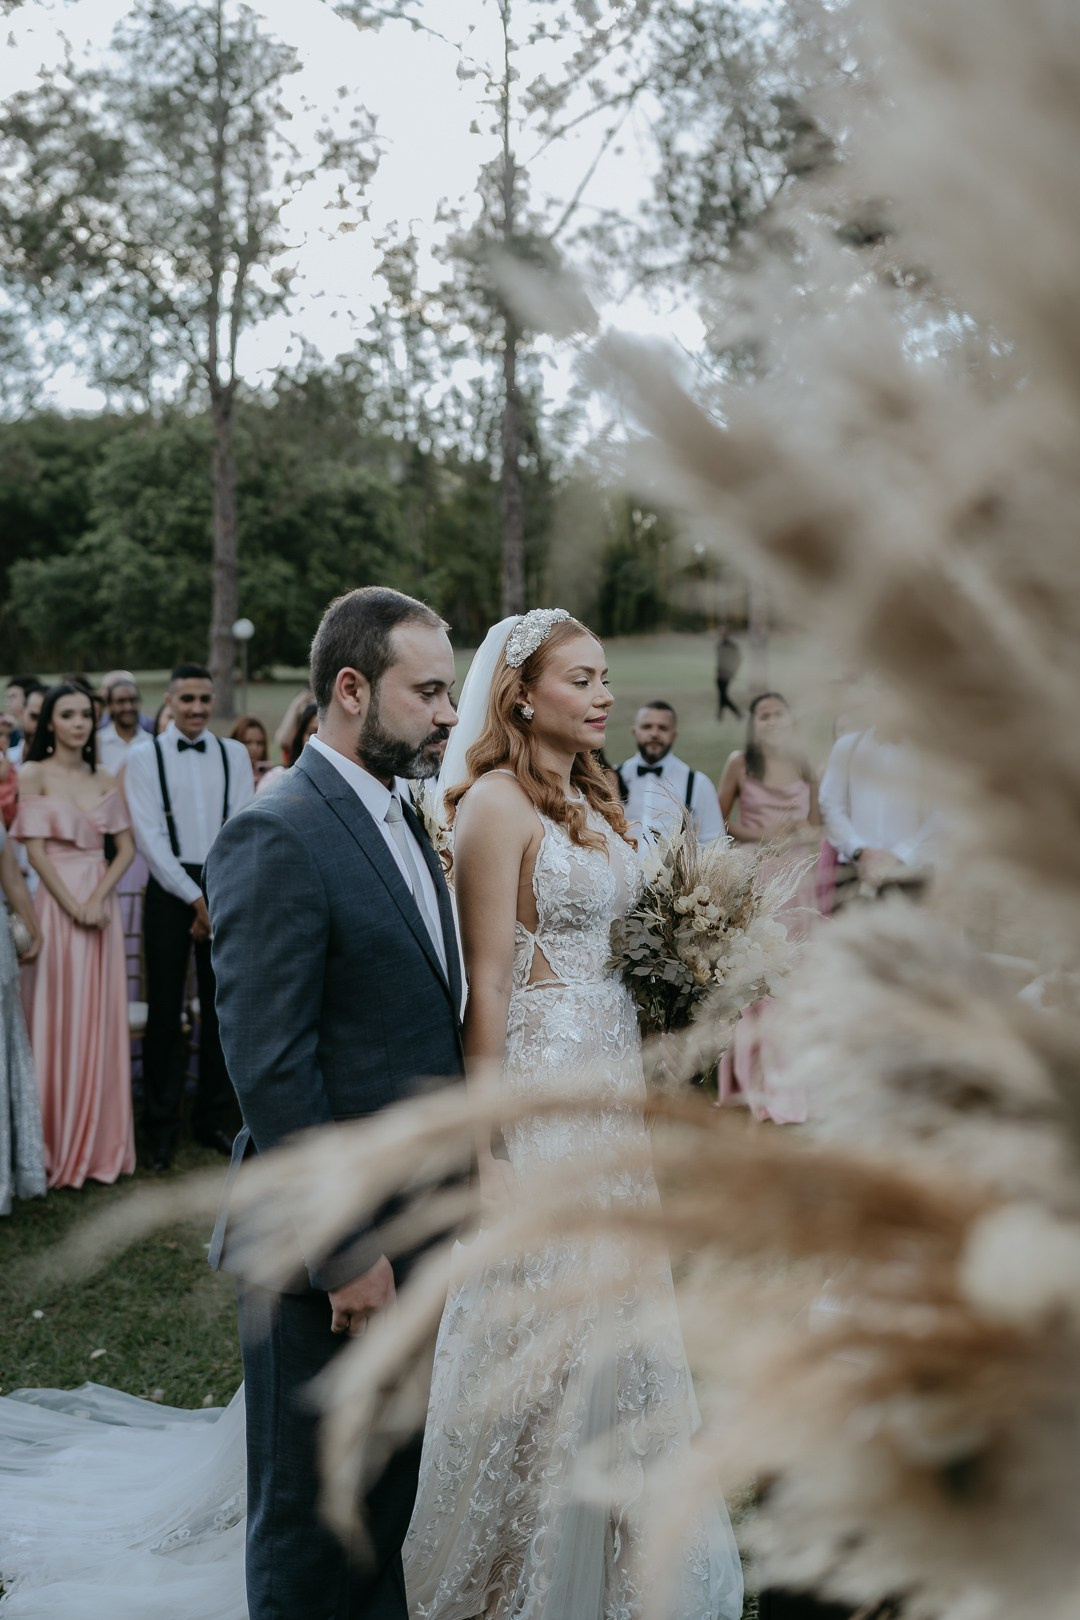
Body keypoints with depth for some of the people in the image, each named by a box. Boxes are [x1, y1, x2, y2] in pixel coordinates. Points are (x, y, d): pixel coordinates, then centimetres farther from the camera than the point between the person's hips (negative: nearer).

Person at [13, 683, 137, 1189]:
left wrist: (98, 899, -9)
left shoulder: (105, 781, 11)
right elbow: (35, 851, -8)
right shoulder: (33, 776, -2)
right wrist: (73, 907, -14)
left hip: (100, 906, 4)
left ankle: (98, 1143, 16)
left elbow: (126, 849, 5)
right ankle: (56, 1147, 9)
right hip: (55, 905, -4)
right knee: (56, 1021, 0)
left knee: (100, 1022, 7)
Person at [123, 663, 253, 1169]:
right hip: (169, 889, -2)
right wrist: (194, 897, -11)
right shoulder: (144, 758, 1)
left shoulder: (234, 754, 8)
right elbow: (149, 837, -6)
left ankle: (214, 1118, 18)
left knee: (220, 1006, 6)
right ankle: (162, 1127, 9)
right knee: (165, 1008, 0)